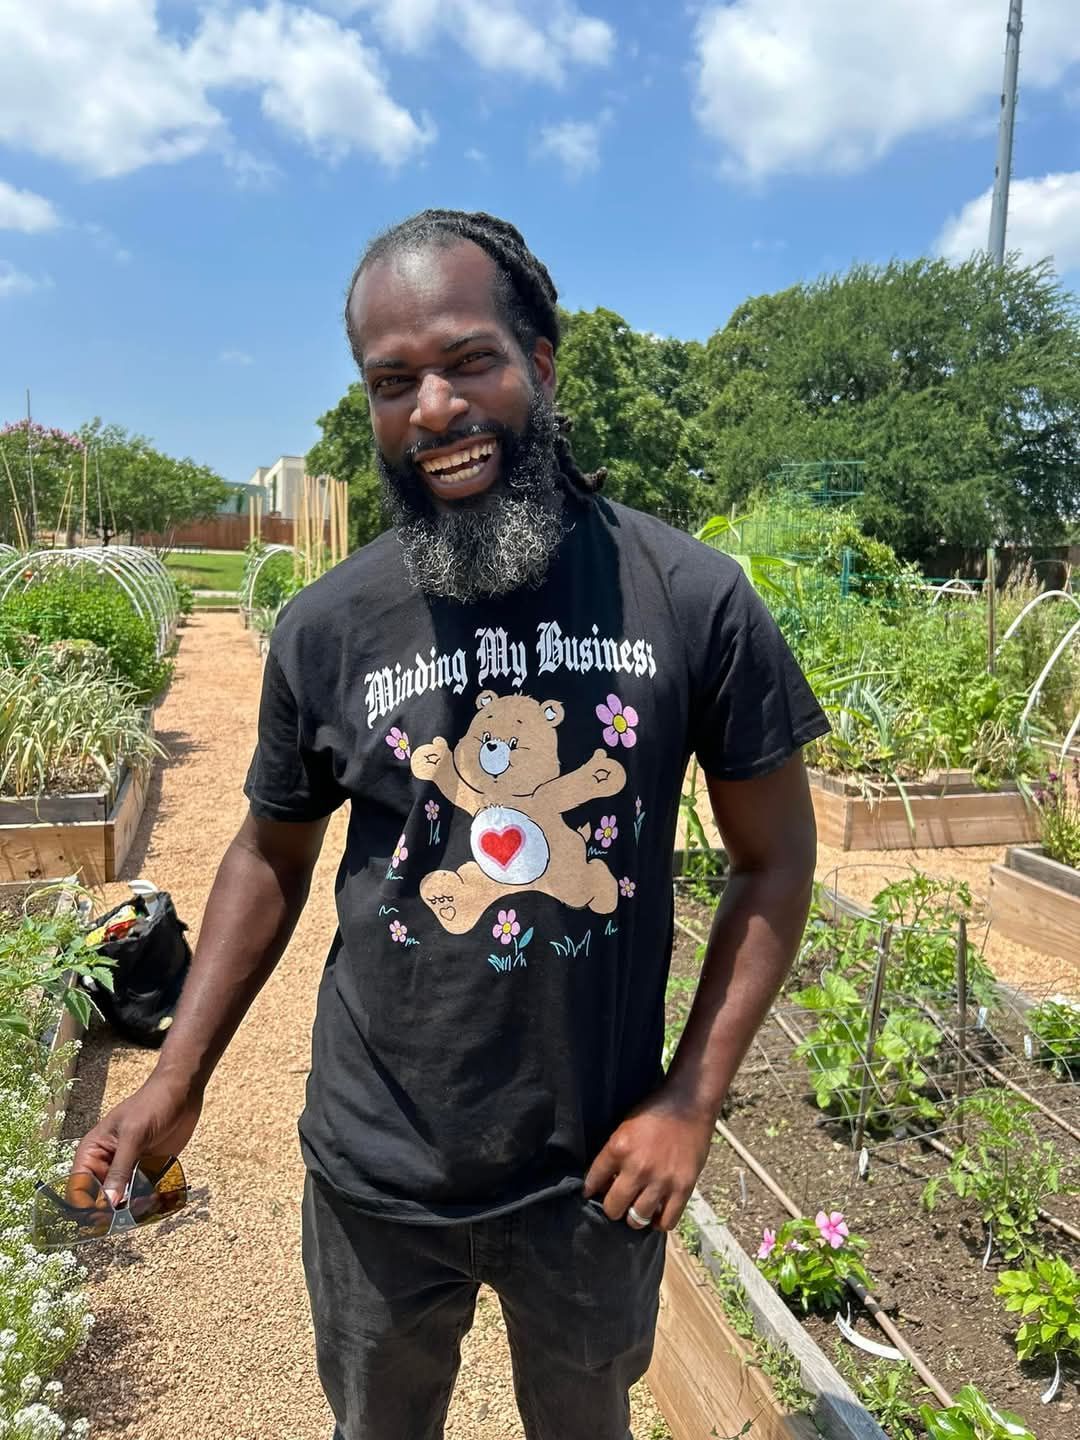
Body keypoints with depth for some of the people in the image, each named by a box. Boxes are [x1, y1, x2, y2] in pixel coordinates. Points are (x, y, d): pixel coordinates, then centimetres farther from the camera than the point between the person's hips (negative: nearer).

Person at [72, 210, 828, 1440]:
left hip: (596, 1175, 0)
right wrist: (177, 1075, -2)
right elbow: (272, 853, 4)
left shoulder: (693, 598, -13)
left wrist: (691, 1101, -9)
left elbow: (774, 857, -5)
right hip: (377, 1177, 1)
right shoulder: (325, 628, -10)